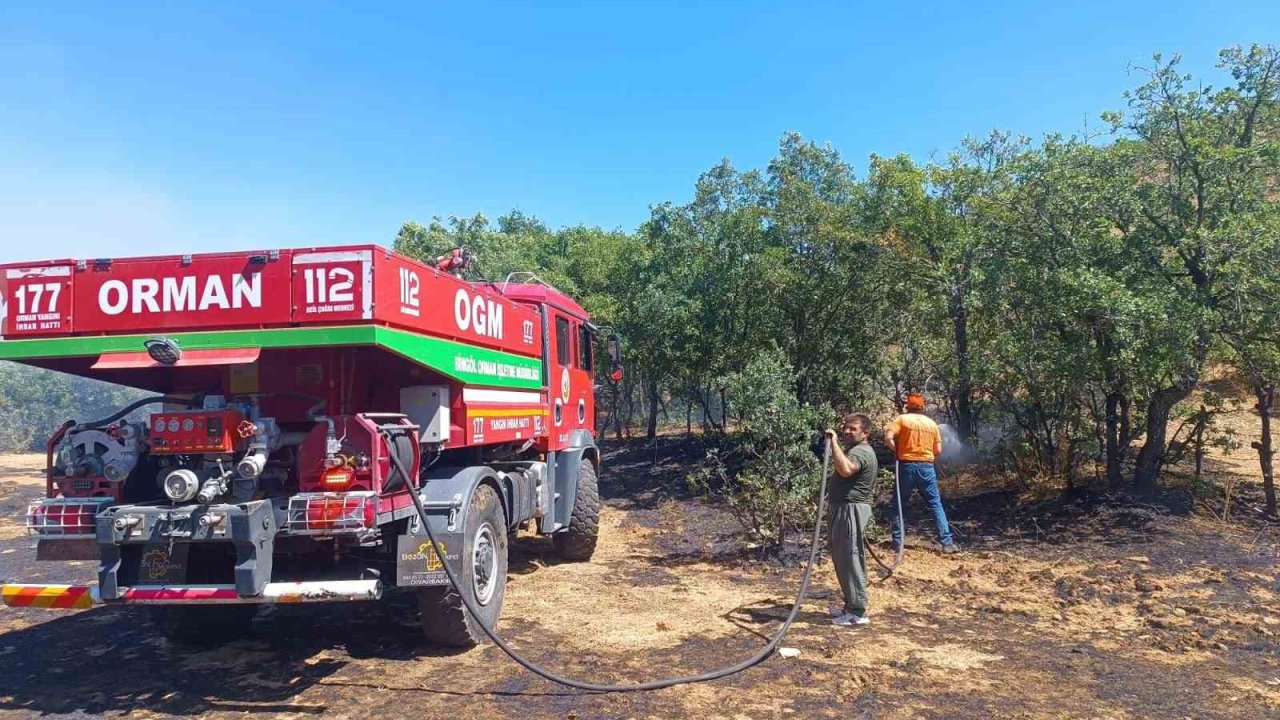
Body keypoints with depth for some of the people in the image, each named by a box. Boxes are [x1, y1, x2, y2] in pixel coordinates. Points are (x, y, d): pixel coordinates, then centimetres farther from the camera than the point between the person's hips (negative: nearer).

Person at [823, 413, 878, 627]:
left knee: (850, 560, -8)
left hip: (851, 511, -12)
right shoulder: (857, 450, 21)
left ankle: (858, 612, -2)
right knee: (842, 559, 17)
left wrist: (834, 442, -33)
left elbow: (845, 469, -37)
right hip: (845, 509, 12)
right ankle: (851, 606, 27)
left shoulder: (861, 451, -15)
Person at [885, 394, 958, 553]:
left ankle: (897, 541, 9)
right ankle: (947, 543, 3)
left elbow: (888, 438, -12)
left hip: (907, 466, -2)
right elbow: (938, 451, 7)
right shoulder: (932, 423, 9)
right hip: (927, 467, 2)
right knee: (935, 505, 7)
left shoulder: (902, 419, 1)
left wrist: (897, 451, 4)